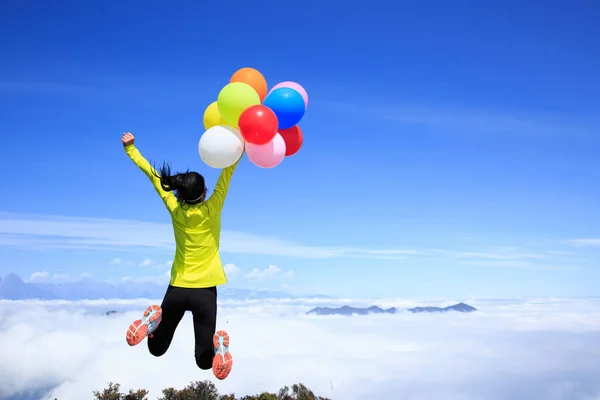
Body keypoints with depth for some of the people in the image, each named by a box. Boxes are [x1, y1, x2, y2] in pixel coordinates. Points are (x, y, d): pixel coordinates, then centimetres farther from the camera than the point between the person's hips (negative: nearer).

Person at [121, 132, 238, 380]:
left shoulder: (175, 209, -3)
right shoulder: (211, 210, -10)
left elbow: (151, 173, 5)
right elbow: (228, 170, -9)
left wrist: (130, 148, 12)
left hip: (177, 288, 3)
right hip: (204, 290, -3)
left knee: (157, 350, 19)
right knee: (204, 360, 4)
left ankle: (152, 322, -11)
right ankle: (218, 346, -29)